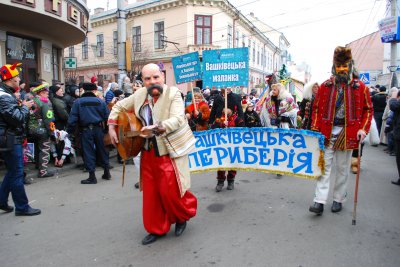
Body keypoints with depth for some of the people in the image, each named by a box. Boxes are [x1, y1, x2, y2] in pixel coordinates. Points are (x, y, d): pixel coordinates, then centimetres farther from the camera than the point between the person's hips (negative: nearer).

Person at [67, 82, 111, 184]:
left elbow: (73, 118, -3)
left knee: (88, 152, 3)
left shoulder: (78, 102, -1)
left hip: (86, 130, -2)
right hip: (98, 129, 2)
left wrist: (70, 131, 4)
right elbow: (107, 116, 0)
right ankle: (107, 173, 23)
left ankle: (92, 177, 5)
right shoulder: (100, 101, 2)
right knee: (102, 150, 15)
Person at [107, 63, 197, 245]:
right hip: (148, 152, 6)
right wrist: (111, 126, 9)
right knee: (150, 192, 10)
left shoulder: (173, 94, -11)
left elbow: (178, 119, -26)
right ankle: (156, 229, 27)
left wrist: (156, 128, -40)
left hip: (168, 151, -5)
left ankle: (182, 216, 28)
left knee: (170, 191, -5)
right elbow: (119, 106, 20)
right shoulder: (139, 94, 5)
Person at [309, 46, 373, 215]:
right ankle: (319, 202, 1)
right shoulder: (325, 86, 5)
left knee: (342, 168, 10)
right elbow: (317, 108, 7)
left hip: (348, 134, 0)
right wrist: (315, 129, -1)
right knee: (324, 166, -1)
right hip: (326, 132, 0)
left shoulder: (360, 87, 3)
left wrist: (363, 128, -7)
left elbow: (368, 109, 6)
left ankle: (338, 199, 25)